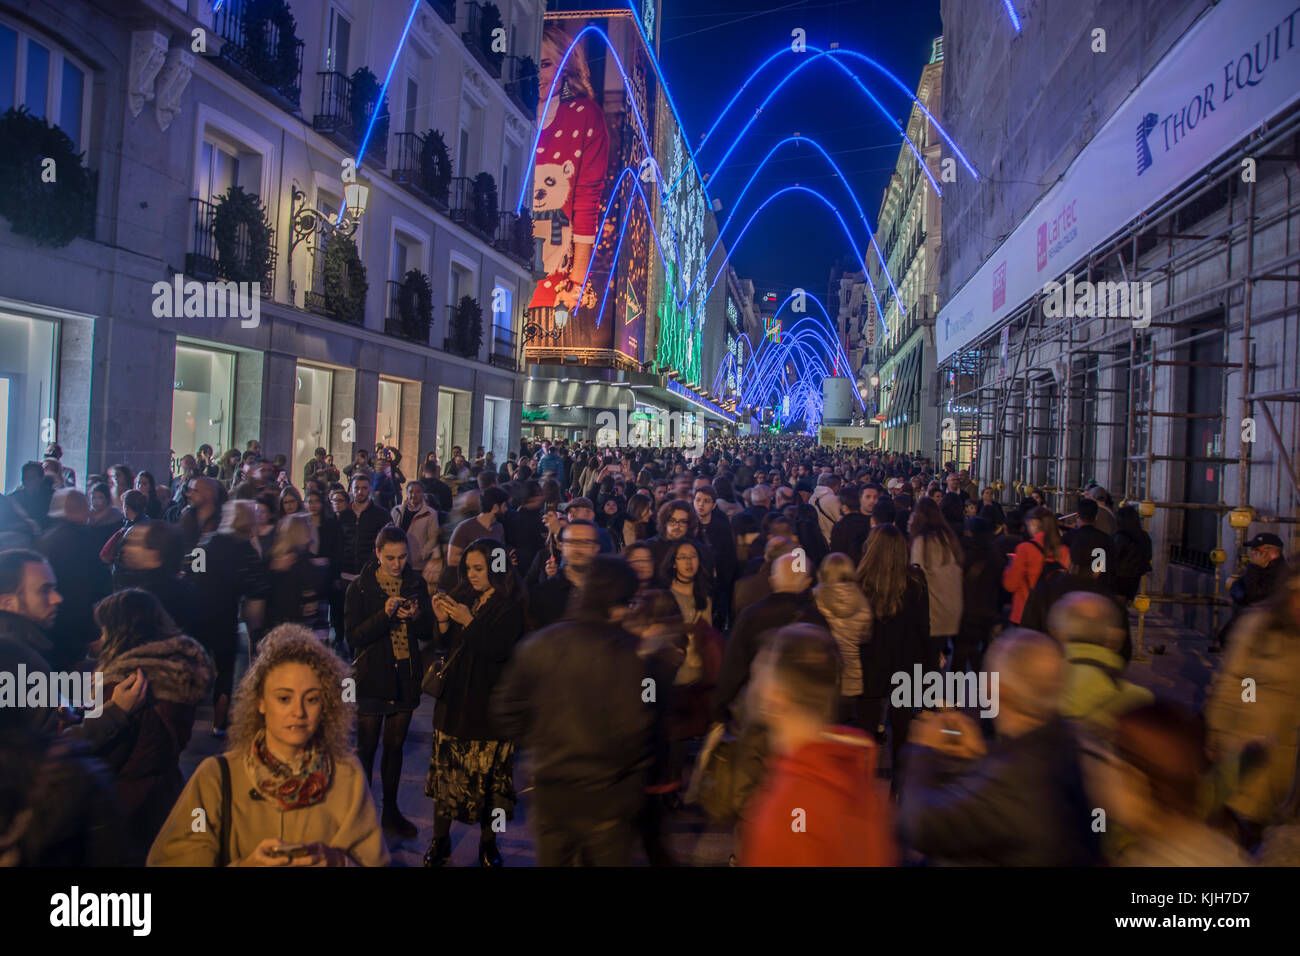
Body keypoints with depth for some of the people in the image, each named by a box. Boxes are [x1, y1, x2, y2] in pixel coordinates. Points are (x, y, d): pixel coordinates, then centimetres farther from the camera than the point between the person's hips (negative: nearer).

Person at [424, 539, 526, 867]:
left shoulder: (511, 606, -8)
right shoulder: (464, 597, 9)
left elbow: (501, 649, -19)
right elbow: (450, 647, 11)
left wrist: (468, 621, -21)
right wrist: (443, 620, -7)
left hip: (489, 702, -5)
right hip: (454, 698, 5)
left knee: (488, 774, 1)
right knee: (446, 770, 7)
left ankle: (488, 842, 18)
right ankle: (440, 838, 21)